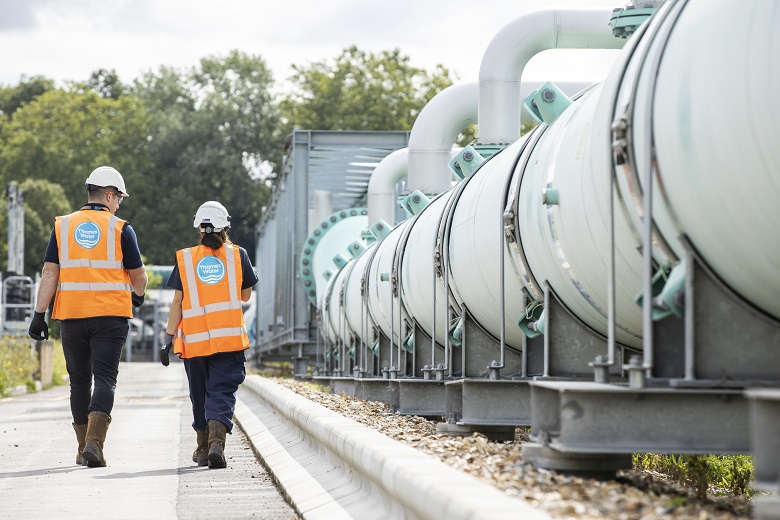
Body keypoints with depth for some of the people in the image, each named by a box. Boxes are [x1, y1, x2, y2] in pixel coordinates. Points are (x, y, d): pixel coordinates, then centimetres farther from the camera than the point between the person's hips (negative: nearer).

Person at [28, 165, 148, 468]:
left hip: (72, 317, 3)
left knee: (79, 380, 14)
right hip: (110, 317, -3)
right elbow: (138, 276, 5)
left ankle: (83, 449, 20)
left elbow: (49, 274, 0)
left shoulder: (63, 226, 6)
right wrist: (138, 295, 27)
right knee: (105, 379, -2)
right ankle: (94, 443, -20)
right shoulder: (121, 229, -1)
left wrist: (39, 315, 0)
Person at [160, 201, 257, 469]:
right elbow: (246, 296, 15)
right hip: (230, 337, -1)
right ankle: (217, 441, -26)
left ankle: (203, 448, 28)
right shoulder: (238, 255, 4)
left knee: (200, 394, 16)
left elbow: (177, 301, -1)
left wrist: (168, 338, 1)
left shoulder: (185, 259, 4)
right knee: (222, 392, -3)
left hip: (194, 338, 1)